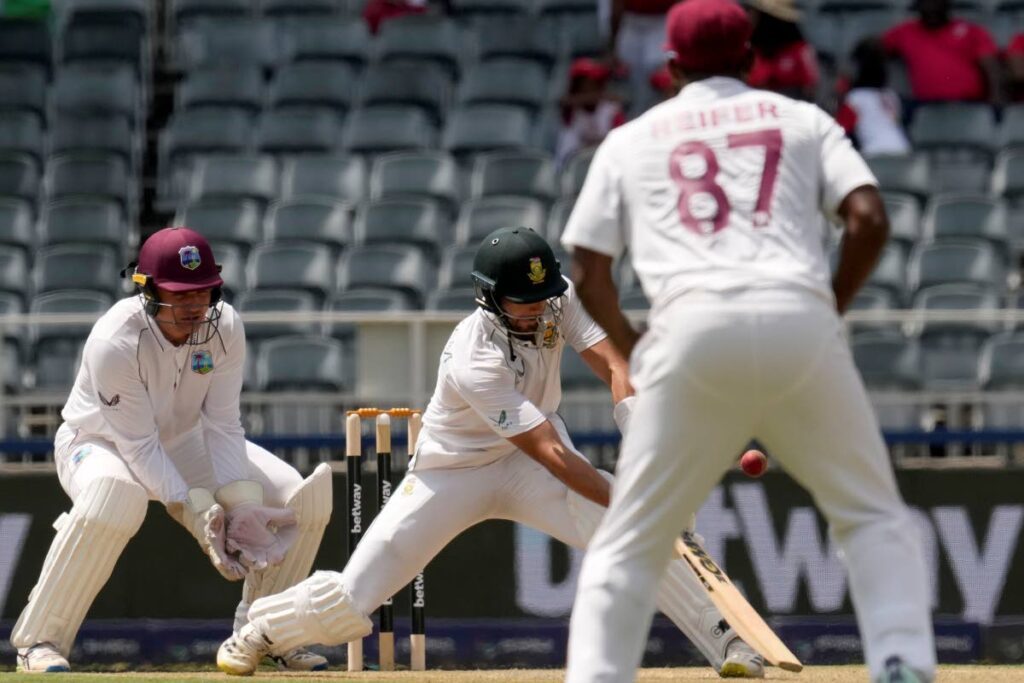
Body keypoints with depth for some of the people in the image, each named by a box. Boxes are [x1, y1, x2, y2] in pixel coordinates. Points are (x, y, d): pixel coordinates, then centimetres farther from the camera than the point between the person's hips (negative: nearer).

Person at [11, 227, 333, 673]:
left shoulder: (224, 327, -17)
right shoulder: (113, 343, -33)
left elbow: (222, 425, -13)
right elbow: (138, 446, -30)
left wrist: (241, 505, -26)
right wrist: (195, 511, -38)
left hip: (183, 441, 6)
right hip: (100, 444, -6)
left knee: (299, 496, -9)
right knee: (115, 497, -43)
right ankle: (39, 640, -28)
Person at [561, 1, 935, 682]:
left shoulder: (630, 140, 21)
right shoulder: (802, 120, 19)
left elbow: (588, 271, 15)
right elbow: (870, 220, 4)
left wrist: (633, 348, 28)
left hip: (693, 327, 0)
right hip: (800, 321, 0)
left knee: (629, 545, 8)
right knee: (874, 517, 13)